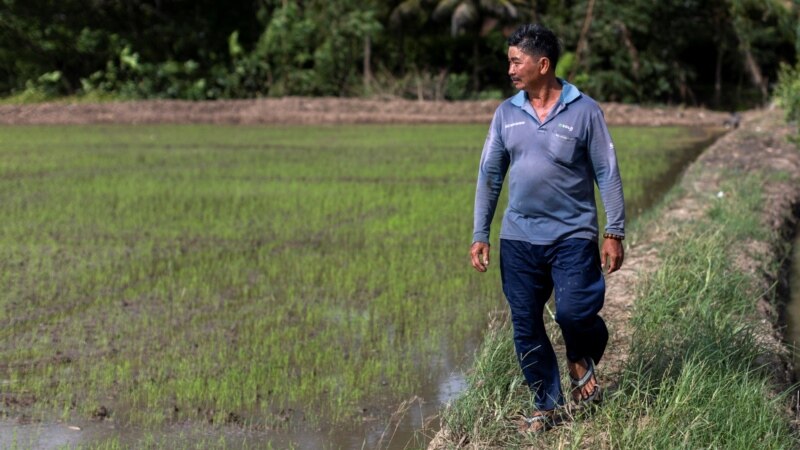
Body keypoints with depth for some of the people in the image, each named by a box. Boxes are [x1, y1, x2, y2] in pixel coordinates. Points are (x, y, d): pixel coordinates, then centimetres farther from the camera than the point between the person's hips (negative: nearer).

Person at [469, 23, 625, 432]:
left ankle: (581, 360, 18)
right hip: (519, 238, 4)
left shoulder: (583, 110, -6)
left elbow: (607, 174, -4)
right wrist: (480, 235, 3)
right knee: (526, 326, 5)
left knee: (574, 312, -17)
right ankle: (545, 405, 20)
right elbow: (489, 176, 8)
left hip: (572, 235, -3)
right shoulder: (506, 114, 4)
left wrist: (614, 233, -8)